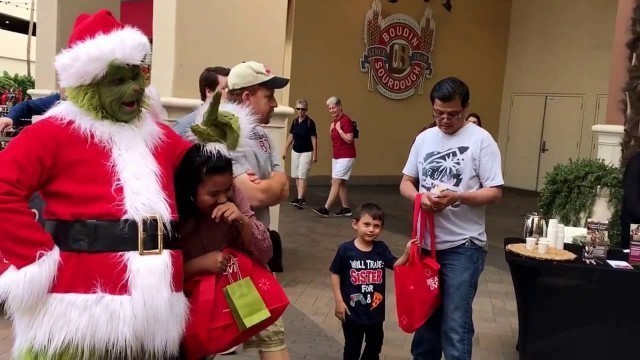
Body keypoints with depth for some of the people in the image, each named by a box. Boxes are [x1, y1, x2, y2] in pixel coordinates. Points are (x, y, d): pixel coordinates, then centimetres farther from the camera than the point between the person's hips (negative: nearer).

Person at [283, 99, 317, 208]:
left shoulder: (310, 122, -10)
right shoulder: (295, 122, 6)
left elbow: (314, 139, -9)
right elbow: (290, 137, 13)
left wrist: (315, 154, -11)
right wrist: (285, 150, 12)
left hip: (306, 152, -6)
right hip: (295, 151, 6)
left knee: (302, 176, -12)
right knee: (296, 176, 9)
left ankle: (300, 199, -15)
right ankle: (301, 197, 20)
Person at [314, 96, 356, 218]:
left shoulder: (346, 120, -15)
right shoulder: (335, 121, 11)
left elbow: (349, 139, -21)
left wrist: (338, 129, -19)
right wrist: (331, 130, 2)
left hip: (346, 157, -9)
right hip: (336, 156, 9)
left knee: (335, 182, -11)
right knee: (340, 183, 10)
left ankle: (325, 209, -13)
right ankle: (346, 208, 18)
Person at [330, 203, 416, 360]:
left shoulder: (381, 248, -5)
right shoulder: (346, 249, -14)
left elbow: (395, 265, -7)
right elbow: (335, 274, -7)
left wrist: (406, 253, -26)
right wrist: (339, 301, -8)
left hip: (375, 309, 4)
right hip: (352, 310, -4)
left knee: (375, 344, 24)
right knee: (352, 347, 14)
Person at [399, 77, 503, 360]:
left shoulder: (481, 139, -8)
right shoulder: (424, 138, 8)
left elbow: (494, 192, -11)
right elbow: (406, 183, 10)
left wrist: (457, 197, -26)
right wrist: (419, 197, -12)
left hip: (463, 246, -5)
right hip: (426, 242, 6)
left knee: (455, 323, -3)